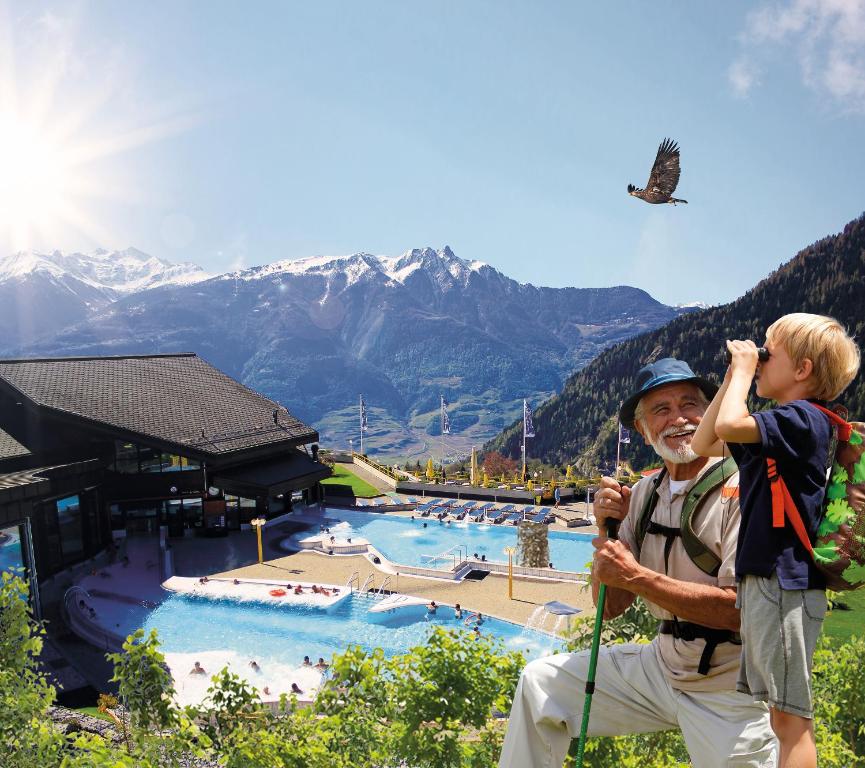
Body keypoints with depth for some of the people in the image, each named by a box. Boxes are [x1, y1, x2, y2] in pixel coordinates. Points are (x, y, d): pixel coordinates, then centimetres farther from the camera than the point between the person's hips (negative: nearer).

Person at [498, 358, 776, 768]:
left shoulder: (740, 490, -18)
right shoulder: (643, 494, -1)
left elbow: (738, 607, -25)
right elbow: (610, 607, 0)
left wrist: (636, 576, -24)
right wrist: (607, 531, -15)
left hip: (729, 689, -5)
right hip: (661, 664, 6)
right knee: (539, 681, 5)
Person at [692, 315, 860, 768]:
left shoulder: (804, 418, -12)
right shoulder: (780, 426, 15)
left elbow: (730, 426, -28)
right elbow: (703, 445, 19)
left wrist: (744, 367, -11)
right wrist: (732, 378, 14)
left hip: (786, 586, -10)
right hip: (760, 582, 10)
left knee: (790, 716, -2)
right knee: (779, 714, 17)